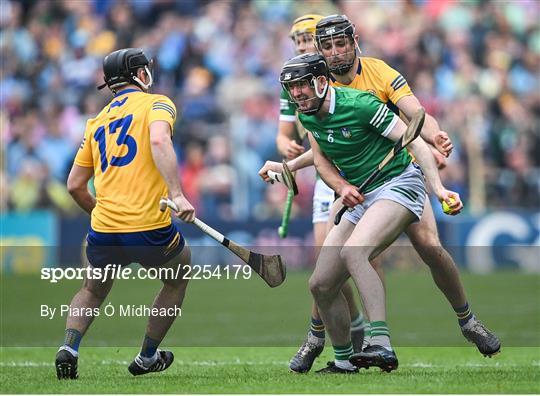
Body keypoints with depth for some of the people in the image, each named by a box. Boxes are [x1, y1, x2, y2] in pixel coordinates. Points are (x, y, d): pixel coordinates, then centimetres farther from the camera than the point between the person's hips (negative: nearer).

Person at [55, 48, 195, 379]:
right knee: (178, 279, 25)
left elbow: (75, 185, 16)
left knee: (92, 292, 28)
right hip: (150, 228, -4)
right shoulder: (157, 104, 3)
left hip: (103, 230, 4)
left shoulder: (97, 122, 18)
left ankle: (69, 347, 2)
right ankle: (147, 357, 27)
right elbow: (159, 140, -20)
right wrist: (176, 194, -28)